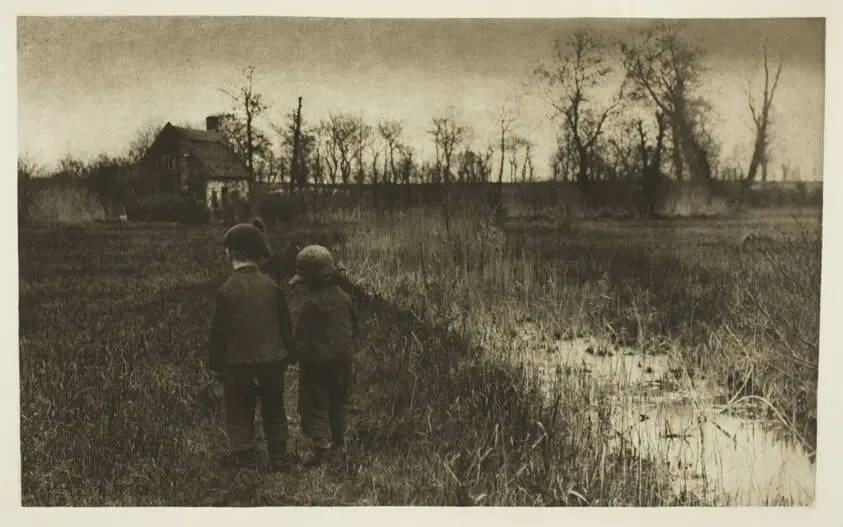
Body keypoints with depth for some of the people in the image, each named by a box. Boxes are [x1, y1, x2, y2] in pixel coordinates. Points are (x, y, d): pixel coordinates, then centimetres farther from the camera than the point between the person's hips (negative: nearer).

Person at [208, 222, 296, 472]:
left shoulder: (227, 289, -12)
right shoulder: (271, 285, -4)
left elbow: (218, 332, -7)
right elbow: (286, 326, 3)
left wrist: (216, 366, 4)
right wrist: (285, 359, 14)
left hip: (239, 364, -3)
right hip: (273, 361, 4)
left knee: (239, 419, 7)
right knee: (274, 414, 18)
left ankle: (245, 464, 6)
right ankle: (280, 463, 24)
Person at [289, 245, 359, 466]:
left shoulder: (311, 302, -16)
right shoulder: (344, 298, 4)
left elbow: (302, 334, -14)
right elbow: (354, 328, 14)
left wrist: (298, 356, 0)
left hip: (317, 362, -6)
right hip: (343, 359, 6)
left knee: (314, 406, 0)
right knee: (338, 403, 18)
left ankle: (321, 445, -11)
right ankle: (338, 443, 27)